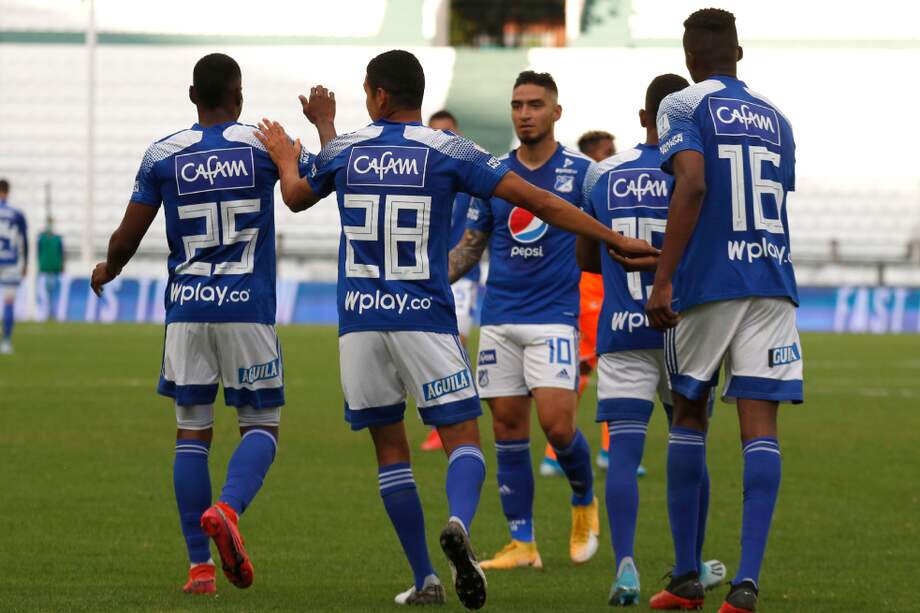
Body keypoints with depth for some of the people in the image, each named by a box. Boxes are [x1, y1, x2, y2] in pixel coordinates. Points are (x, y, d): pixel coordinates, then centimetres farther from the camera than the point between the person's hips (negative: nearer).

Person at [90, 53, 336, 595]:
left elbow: (127, 239, 4)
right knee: (262, 426, 7)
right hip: (249, 310, -2)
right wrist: (325, 123, 25)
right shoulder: (263, 144, -2)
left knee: (192, 434, 8)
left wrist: (108, 272, 26)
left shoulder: (163, 155, 2)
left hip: (186, 310, 2)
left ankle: (200, 566, 4)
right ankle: (228, 509, -23)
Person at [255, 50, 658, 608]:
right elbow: (538, 201, -5)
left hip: (359, 321, 2)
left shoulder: (344, 150, 5)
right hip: (425, 317, -2)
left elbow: (296, 196, 27)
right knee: (463, 440, 1)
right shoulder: (449, 151, -1)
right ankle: (459, 523, -32)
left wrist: (285, 159, 50)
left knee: (391, 450, 12)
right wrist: (617, 241, -2)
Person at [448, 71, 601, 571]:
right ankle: (522, 543, 8)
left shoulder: (580, 172, -1)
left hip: (554, 318, -3)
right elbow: (471, 245, 16)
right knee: (508, 429, 2)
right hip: (499, 318, 3)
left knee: (556, 422, -15)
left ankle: (585, 501, 15)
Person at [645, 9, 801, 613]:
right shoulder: (776, 119, 17)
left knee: (689, 416, 13)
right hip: (772, 281, 3)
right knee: (761, 425, -4)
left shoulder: (684, 107, -1)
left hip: (706, 281, -3)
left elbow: (693, 184, -16)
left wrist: (662, 281, -17)